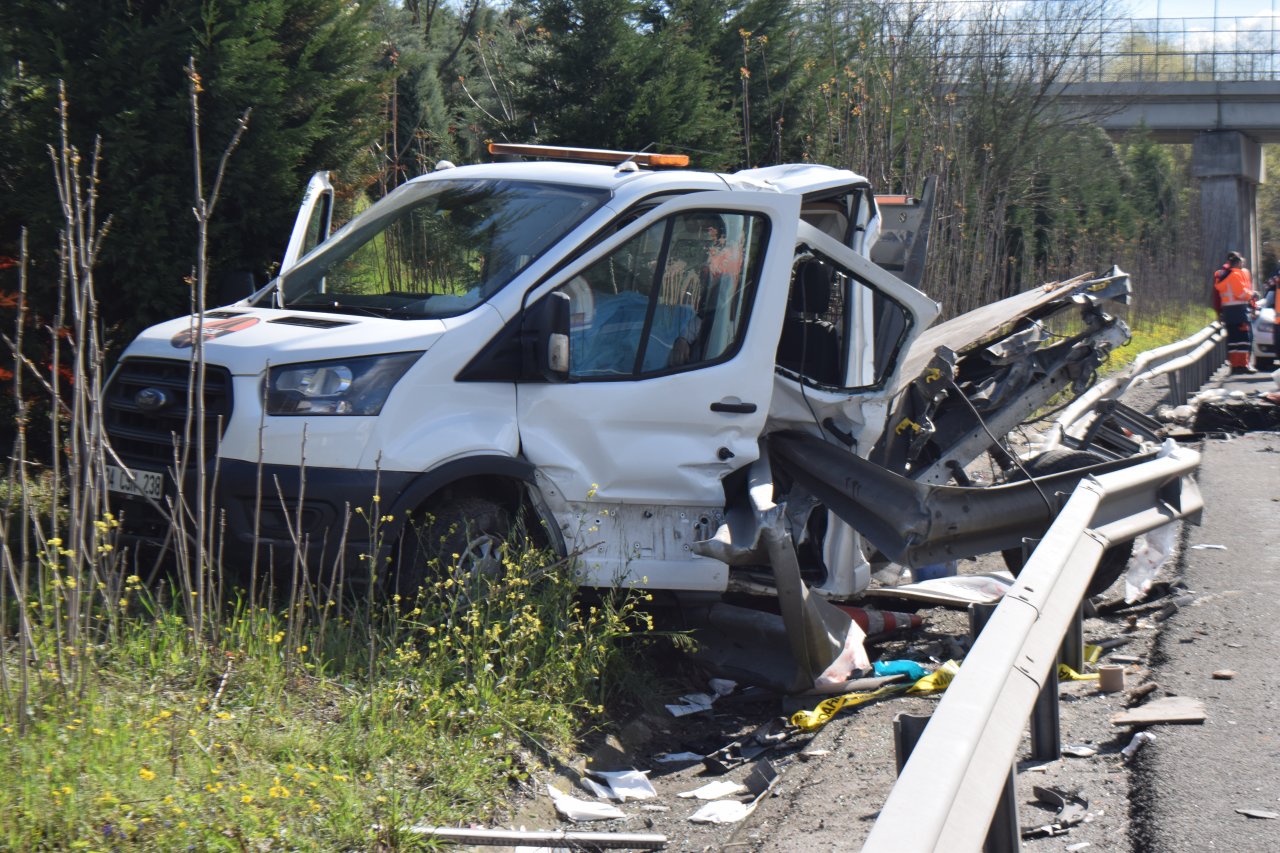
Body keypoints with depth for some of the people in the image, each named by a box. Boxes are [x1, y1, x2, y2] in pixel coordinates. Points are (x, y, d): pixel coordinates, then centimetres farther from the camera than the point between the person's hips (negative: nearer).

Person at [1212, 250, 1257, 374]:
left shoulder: (1222, 275, 16)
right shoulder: (1236, 274, -11)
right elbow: (1241, 293, -16)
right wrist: (1252, 295, 2)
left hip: (1226, 309, 9)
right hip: (1239, 308, -9)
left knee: (1233, 337, 10)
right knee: (1245, 336, -7)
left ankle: (1234, 364, 10)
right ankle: (1243, 364, -12)